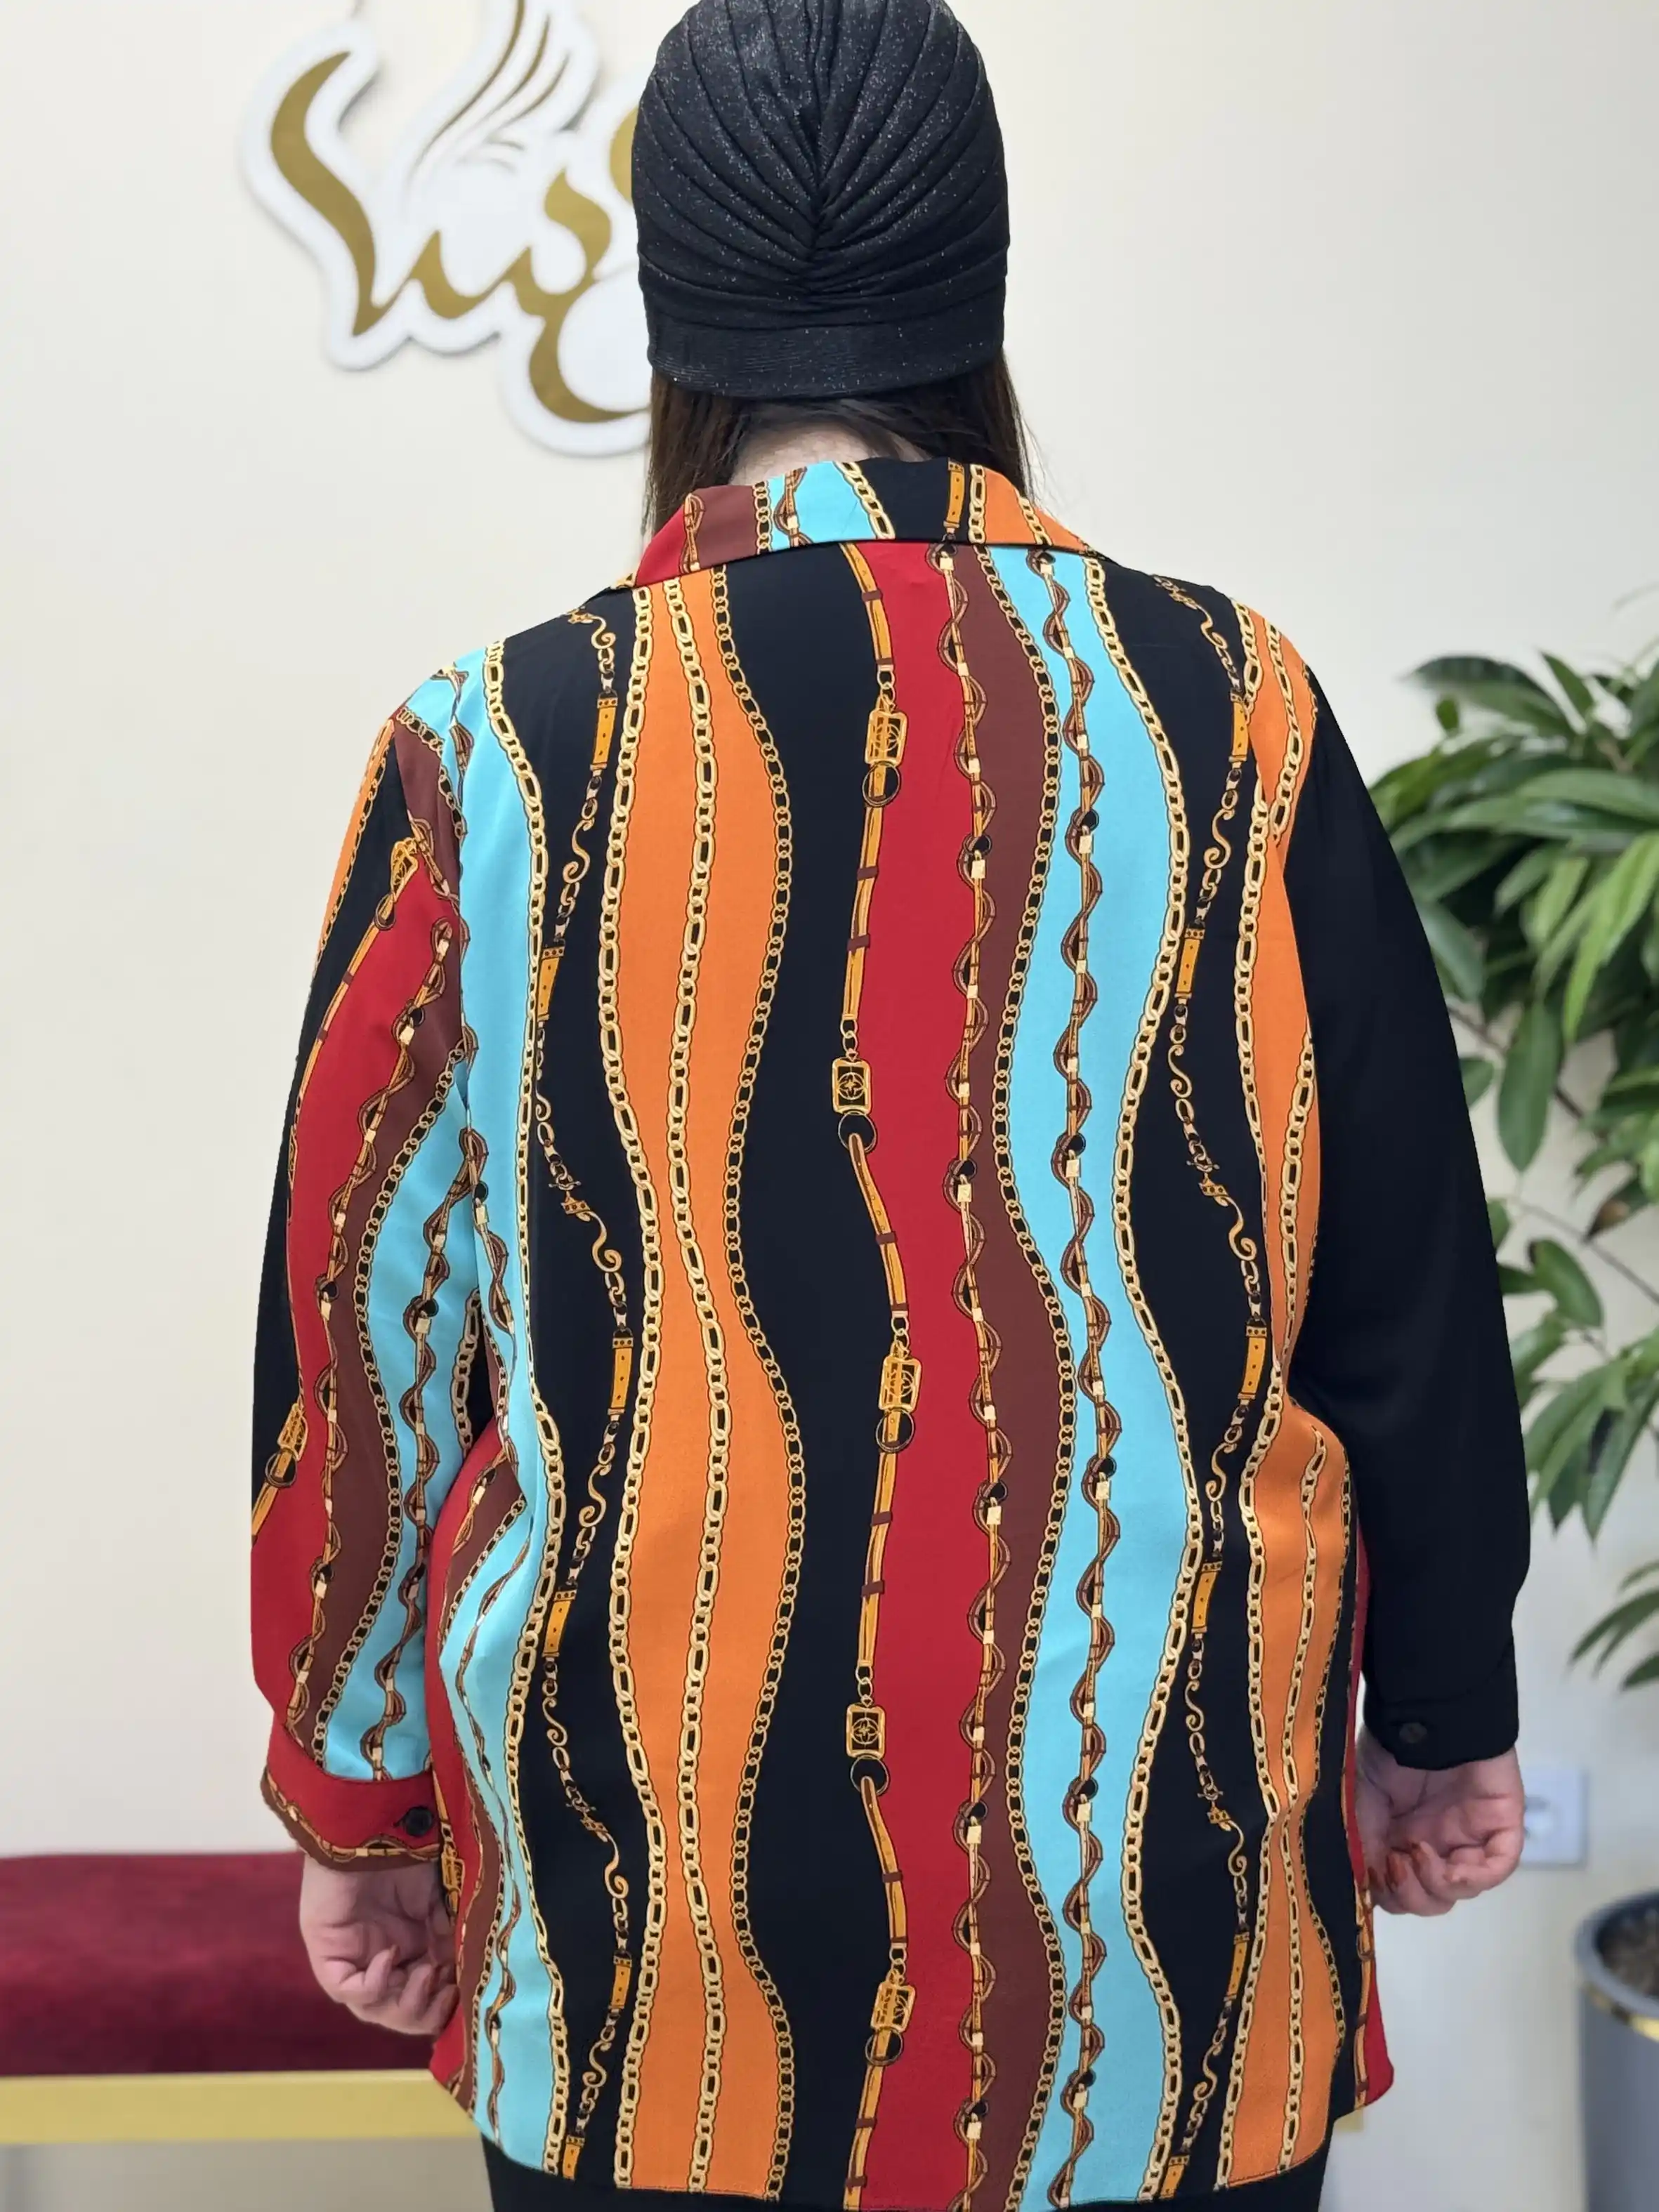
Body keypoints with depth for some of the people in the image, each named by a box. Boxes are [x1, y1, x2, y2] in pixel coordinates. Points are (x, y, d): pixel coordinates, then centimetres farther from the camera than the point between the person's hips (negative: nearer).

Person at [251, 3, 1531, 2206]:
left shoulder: (494, 755, -10)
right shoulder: (1234, 718, -9)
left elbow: (368, 1330, -3)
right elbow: (1405, 1286, -1)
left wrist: (359, 1797, 12)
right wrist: (1446, 1720, 14)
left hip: (647, 1912, 0)